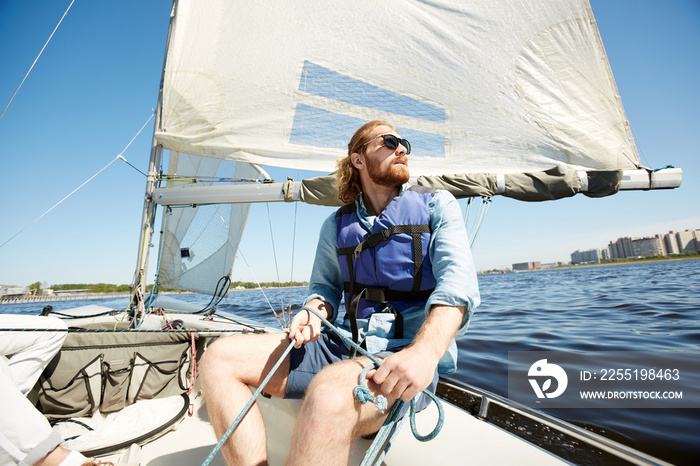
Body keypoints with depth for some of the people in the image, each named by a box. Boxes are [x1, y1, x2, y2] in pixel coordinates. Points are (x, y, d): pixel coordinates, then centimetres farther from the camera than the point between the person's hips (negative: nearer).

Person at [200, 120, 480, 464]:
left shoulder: (436, 204, 3)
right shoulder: (336, 225, 13)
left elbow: (458, 284, -11)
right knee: (220, 357, -8)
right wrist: (314, 311, -5)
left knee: (329, 393, -39)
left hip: (405, 358, -4)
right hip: (344, 344, 5)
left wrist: (423, 353, -28)